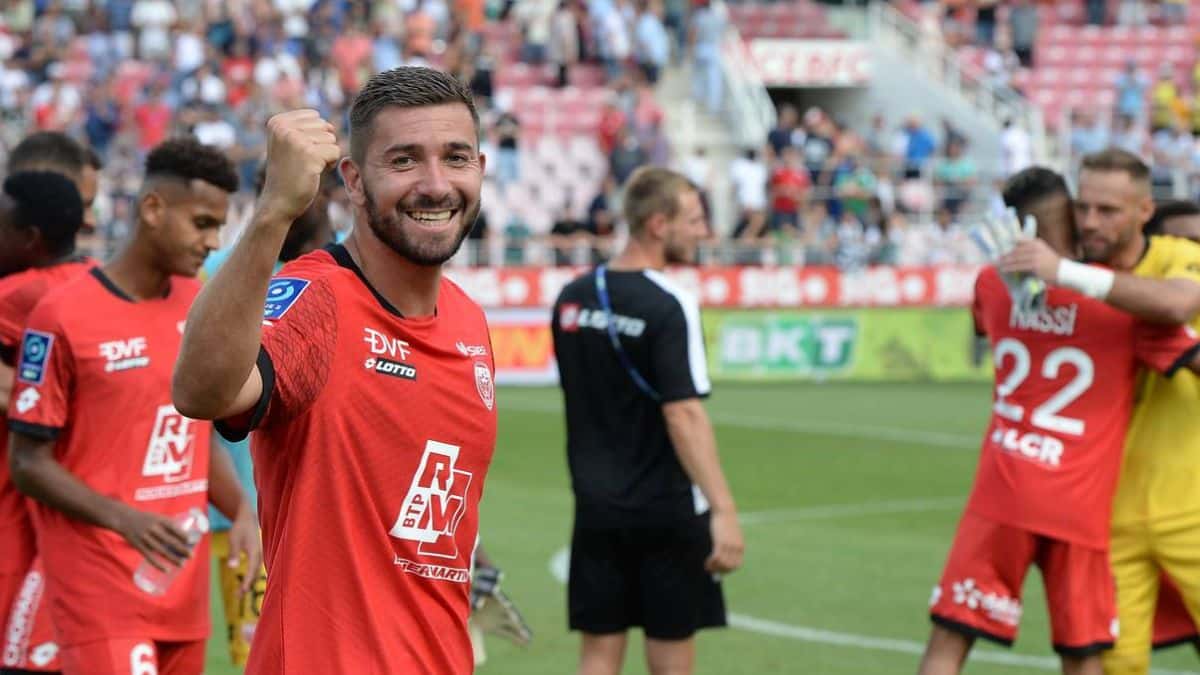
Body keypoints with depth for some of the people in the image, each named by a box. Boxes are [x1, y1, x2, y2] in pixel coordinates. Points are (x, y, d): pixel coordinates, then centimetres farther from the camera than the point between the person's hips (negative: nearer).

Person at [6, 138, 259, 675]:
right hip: (100, 588, -6)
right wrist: (124, 519, -21)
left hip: (184, 587, 6)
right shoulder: (62, 315, -9)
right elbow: (28, 463, -7)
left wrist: (241, 511, 3)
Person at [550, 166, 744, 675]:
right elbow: (683, 415, -23)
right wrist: (724, 510, -26)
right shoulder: (668, 306, -16)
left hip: (597, 506, 6)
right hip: (665, 509, -6)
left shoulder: (573, 298, 5)